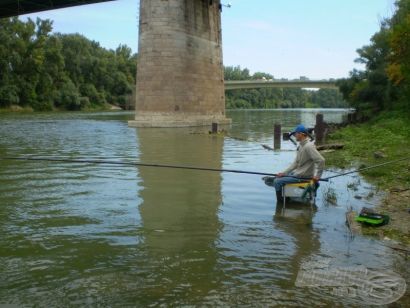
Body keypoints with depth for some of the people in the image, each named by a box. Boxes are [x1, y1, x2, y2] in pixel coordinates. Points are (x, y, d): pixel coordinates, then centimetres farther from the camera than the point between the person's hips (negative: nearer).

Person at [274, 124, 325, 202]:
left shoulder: (308, 146, -23)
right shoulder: (301, 145, 9)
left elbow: (321, 160, -29)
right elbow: (296, 163, 11)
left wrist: (317, 176, -20)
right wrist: (284, 173, 4)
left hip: (302, 177, -10)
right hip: (297, 172, 10)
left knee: (277, 182, -13)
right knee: (278, 177, 18)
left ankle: (281, 202, 7)